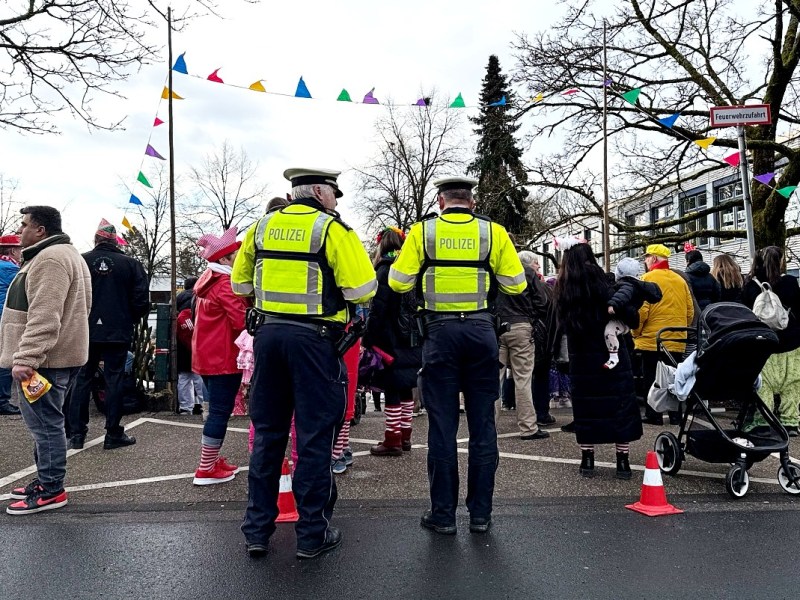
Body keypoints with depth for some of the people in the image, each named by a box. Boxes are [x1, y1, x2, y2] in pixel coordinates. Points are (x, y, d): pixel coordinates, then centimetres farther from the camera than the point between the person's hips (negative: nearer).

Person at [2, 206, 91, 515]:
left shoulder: (50, 259, -16)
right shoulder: (64, 254, 20)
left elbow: (44, 317, -26)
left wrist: (26, 358, -27)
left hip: (45, 360, -11)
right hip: (54, 357, 11)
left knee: (44, 423, -3)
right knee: (46, 423, 17)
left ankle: (50, 491, 5)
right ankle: (46, 480, 27)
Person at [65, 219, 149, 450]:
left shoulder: (81, 261, -2)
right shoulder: (130, 264, -4)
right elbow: (141, 301, -5)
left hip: (85, 331, 1)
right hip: (118, 332, -1)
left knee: (81, 379, 9)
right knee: (114, 379, 4)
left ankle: (76, 433, 11)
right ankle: (113, 434, 7)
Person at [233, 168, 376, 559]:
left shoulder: (262, 227, 10)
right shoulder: (331, 229, -6)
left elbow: (240, 283, 17)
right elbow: (362, 290, -11)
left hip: (267, 333, 5)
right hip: (314, 339, -5)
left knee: (267, 432, 14)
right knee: (315, 435, 4)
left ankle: (257, 530, 22)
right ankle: (313, 534, 14)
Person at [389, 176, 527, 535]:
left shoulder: (422, 231, 0)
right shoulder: (493, 231, 3)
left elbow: (398, 282, -2)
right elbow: (516, 284, 4)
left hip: (439, 332, -1)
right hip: (482, 331, 1)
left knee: (442, 425, 6)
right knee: (482, 424, 9)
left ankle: (443, 514, 13)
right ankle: (480, 513, 16)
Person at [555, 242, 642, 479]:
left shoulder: (563, 287, 4)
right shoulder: (600, 282, -9)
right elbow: (630, 317, -13)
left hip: (580, 357, 4)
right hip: (612, 354, -3)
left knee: (586, 406, 10)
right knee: (621, 405, 5)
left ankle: (587, 460, 13)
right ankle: (622, 461, 7)